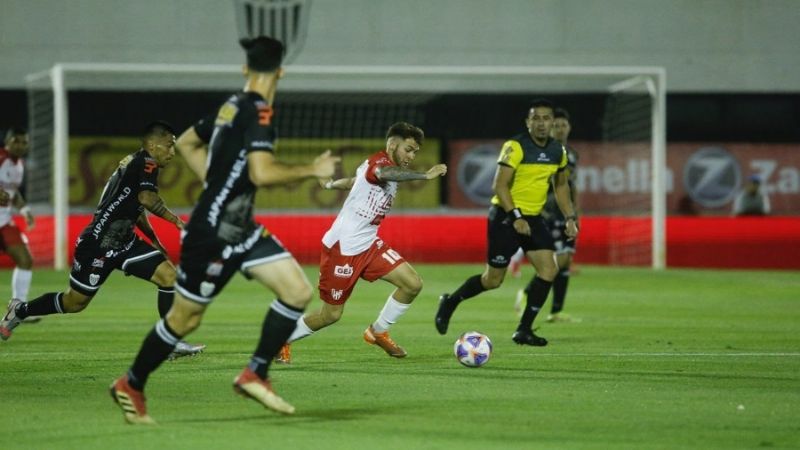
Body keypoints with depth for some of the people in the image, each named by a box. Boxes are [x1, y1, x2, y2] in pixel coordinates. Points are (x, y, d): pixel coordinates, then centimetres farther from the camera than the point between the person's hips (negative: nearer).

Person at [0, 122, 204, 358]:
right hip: (98, 243, -9)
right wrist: (174, 219, -19)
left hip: (124, 242, 9)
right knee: (75, 302, 6)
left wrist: (155, 242, 23)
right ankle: (20, 310, 29)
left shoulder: (137, 162, 12)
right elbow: (147, 198, -33)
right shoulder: (145, 163, -15)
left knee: (168, 275, -6)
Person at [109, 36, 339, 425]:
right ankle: (131, 385, 20)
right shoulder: (259, 112, -18)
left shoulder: (231, 105, 9)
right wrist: (311, 171, -17)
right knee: (185, 318, 3)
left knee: (298, 292, -1)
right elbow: (262, 173, -28)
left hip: (238, 228, 9)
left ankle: (255, 375, 5)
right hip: (213, 232, -9)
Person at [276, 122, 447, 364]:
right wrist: (425, 175, -55)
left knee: (413, 283, -6)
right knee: (331, 314, 1)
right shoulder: (378, 161, -19)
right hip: (342, 247, -9)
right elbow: (384, 174, -46)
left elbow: (354, 181, 28)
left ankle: (378, 332, 14)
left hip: (368, 245, 9)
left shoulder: (385, 166, 9)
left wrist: (332, 184, 48)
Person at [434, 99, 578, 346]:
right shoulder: (515, 147, -16)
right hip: (506, 216, -6)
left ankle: (524, 330, -2)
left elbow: (561, 185, 20)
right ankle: (450, 302, 25)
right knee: (493, 279, -1)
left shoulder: (558, 151, 5)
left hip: (533, 217, 6)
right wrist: (516, 217, -27)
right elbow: (500, 185, -20)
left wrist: (570, 218, 12)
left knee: (549, 269, -10)